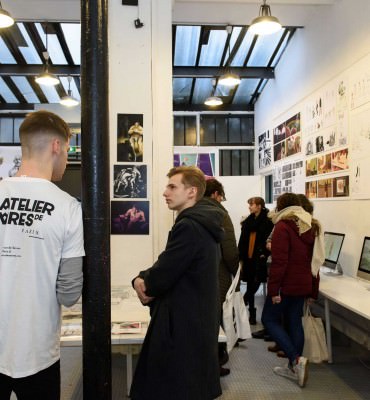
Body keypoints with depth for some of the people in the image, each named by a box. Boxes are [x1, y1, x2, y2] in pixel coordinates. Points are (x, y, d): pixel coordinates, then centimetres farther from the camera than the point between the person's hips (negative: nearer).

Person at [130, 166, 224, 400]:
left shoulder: (189, 226, -23)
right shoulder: (202, 223, 10)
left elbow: (162, 275, -23)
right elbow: (170, 266, 12)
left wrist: (144, 283, 0)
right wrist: (143, 279, -6)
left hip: (183, 325, -10)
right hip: (198, 319, 10)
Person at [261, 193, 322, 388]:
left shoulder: (283, 227, -14)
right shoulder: (311, 227, 11)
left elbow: (279, 261, -21)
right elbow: (314, 260, 15)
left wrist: (273, 289, -18)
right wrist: (313, 289, 19)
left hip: (286, 284, -8)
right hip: (303, 284, 8)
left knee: (269, 319, 5)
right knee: (294, 322, 14)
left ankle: (296, 359, -6)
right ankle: (295, 368, 19)